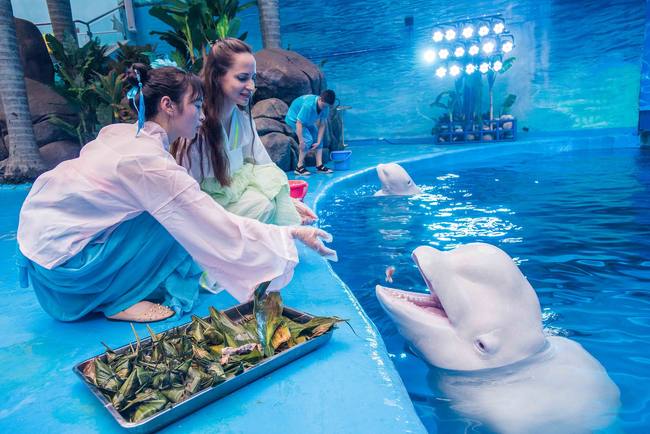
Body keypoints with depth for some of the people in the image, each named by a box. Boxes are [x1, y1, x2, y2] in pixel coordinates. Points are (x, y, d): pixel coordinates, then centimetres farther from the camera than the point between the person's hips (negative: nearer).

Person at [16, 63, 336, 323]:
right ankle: (120, 302, -3)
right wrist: (293, 233, -15)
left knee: (173, 213, 4)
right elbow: (223, 230, -23)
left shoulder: (121, 133, 0)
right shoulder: (151, 164, -24)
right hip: (60, 260, -8)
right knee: (175, 222, -15)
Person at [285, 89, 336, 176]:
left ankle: (319, 166, 4)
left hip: (307, 121, 8)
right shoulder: (308, 105, -39)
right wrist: (301, 141, -35)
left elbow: (322, 125, -12)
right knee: (308, 139, -22)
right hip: (294, 119, -8)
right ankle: (299, 167, -15)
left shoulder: (325, 107, -17)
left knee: (319, 138, 1)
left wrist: (318, 142, -18)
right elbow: (299, 123, -37)